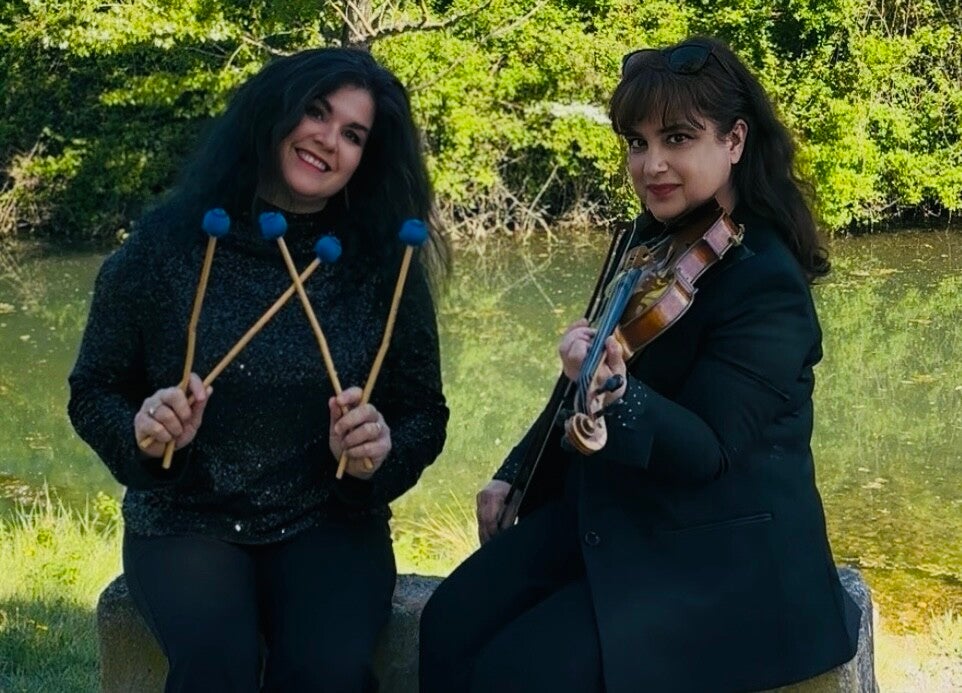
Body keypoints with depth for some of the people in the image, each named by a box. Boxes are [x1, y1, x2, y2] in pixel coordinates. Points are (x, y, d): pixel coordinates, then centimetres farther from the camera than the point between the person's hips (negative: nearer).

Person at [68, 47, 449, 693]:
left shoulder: (386, 265, -1)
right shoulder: (166, 242, -5)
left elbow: (425, 414, 4)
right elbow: (93, 391, 3)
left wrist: (379, 453, -17)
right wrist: (143, 434, -19)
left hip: (329, 524, 1)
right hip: (185, 520, -1)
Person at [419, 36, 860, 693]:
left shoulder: (766, 283, -19)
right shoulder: (650, 245, 7)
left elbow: (708, 450, -26)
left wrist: (618, 395, -44)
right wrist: (516, 475, 18)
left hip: (720, 557, -8)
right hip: (606, 511, 8)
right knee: (450, 627, -9)